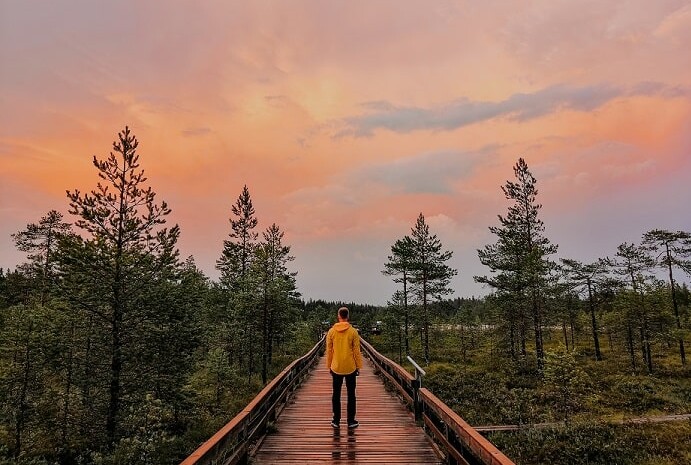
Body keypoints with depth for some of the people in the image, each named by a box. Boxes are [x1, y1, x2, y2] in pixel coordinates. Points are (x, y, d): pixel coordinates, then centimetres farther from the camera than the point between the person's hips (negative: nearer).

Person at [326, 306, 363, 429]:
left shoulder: (331, 331, -4)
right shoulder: (353, 331, -8)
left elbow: (329, 351, 2)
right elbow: (356, 351, -5)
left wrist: (329, 366, 12)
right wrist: (358, 367, 5)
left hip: (336, 368, 1)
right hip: (350, 368, -1)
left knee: (336, 394, 13)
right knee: (351, 394, 10)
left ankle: (336, 421, 18)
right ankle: (351, 421, 14)